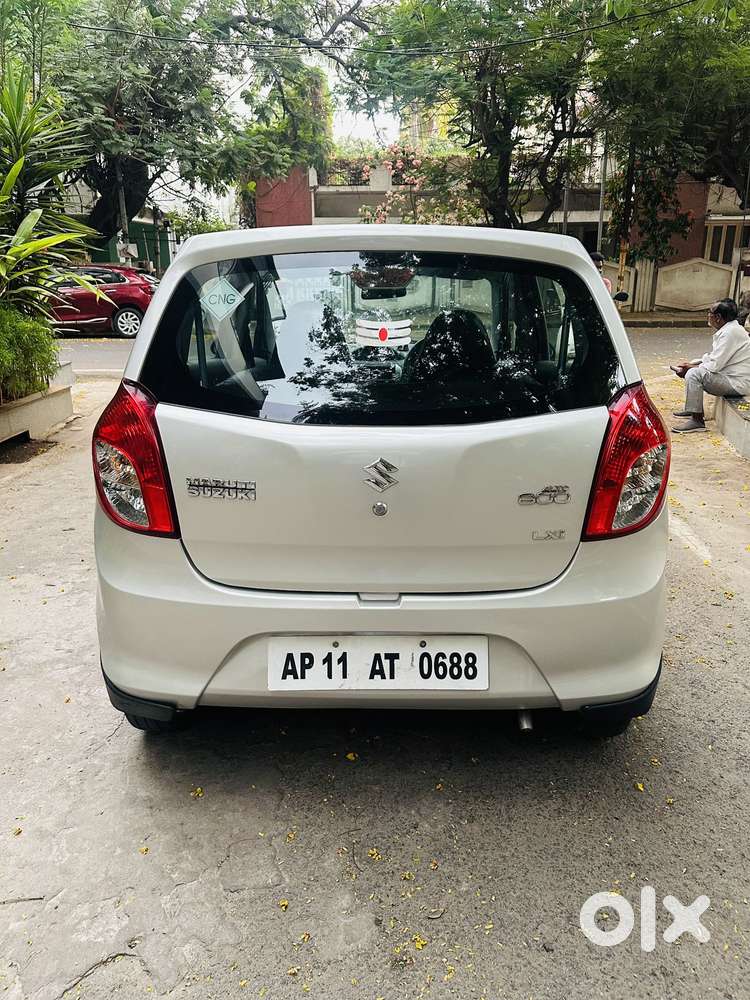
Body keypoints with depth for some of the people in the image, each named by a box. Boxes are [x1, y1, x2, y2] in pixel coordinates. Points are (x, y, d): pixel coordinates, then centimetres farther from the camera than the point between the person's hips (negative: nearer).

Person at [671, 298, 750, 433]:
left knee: (694, 374, -23)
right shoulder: (727, 329, 10)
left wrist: (689, 368, -12)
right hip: (731, 376, 11)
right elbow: (712, 357, 19)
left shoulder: (730, 332, -23)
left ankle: (697, 421, -18)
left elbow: (714, 365, -24)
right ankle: (692, 408, 23)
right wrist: (691, 363, 6)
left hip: (737, 384, -11)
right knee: (694, 368, 15)